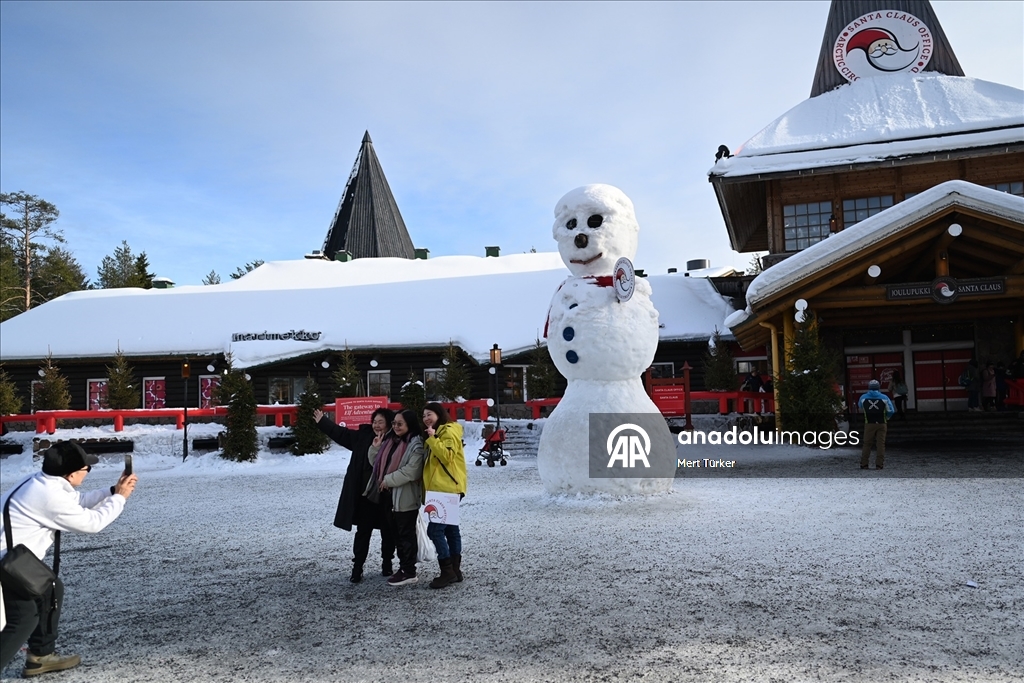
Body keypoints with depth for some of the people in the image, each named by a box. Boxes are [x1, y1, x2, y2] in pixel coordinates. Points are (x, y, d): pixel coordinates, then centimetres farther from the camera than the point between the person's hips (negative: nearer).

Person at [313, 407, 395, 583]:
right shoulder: (363, 436, 3)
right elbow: (341, 433, 12)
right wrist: (323, 422, 13)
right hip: (365, 494, 3)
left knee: (387, 531, 12)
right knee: (363, 531, 8)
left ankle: (387, 563, 29)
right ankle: (357, 568, 15)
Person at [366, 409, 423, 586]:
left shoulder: (416, 445, -13)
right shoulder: (390, 440, 13)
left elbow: (411, 471, -23)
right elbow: (377, 463, 20)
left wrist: (388, 480, -17)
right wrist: (375, 448, 2)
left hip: (405, 497, -8)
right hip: (388, 495, 9)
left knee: (406, 534, 0)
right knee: (396, 533, 15)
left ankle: (409, 571, 9)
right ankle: (404, 567, 26)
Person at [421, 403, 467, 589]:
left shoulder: (449, 431, -10)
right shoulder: (435, 435, 20)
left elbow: (447, 456, -23)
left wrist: (433, 439, -19)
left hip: (448, 488, -10)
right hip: (440, 489, 10)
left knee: (434, 529, -12)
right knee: (450, 528, 10)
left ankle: (448, 572, -8)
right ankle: (455, 570, 14)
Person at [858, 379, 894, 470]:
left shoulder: (863, 397, 2)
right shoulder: (884, 398, -2)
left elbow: (860, 408, 19)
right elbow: (891, 411, -1)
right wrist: (886, 418, 17)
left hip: (869, 424, 1)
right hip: (881, 424, -1)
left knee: (867, 444, 6)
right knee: (880, 444, 3)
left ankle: (864, 464, 4)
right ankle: (879, 464, -1)